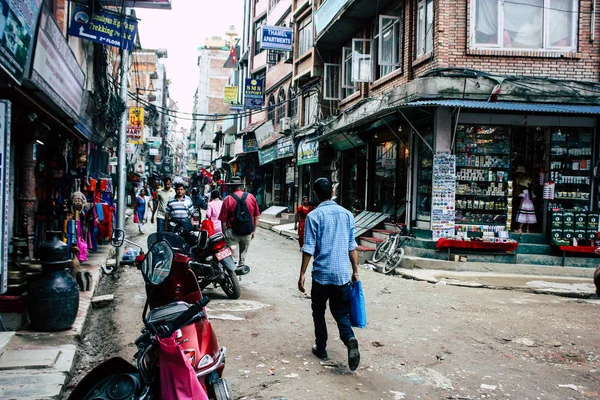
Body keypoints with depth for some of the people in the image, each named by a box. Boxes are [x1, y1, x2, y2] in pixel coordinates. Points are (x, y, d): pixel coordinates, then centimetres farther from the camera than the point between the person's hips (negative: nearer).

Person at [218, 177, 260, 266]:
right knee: (243, 257, 18)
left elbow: (223, 220, -8)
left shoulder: (228, 199, -9)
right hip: (247, 233, 4)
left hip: (232, 232, -3)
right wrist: (253, 231, 15)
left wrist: (224, 233, 4)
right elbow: (256, 216, 5)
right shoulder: (251, 197, 1)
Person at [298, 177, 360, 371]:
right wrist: (355, 271, 15)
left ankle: (321, 348, 22)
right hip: (343, 274, 3)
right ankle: (350, 339, -14)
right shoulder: (346, 214, 3)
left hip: (321, 274, -3)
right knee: (341, 312, 11)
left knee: (319, 312, 15)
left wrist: (302, 273, -3)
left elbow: (308, 249, -10)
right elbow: (352, 247, 7)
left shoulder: (314, 216, -8)